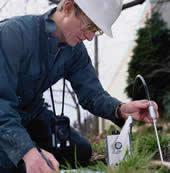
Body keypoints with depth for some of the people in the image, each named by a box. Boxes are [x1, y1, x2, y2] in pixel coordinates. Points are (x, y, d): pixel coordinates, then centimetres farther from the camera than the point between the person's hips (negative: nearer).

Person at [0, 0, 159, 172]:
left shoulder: (76, 50, -8)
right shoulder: (14, 32, -32)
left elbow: (91, 93, -9)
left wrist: (120, 109, -32)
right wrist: (28, 151, -51)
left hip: (32, 113, 6)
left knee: (81, 151, 1)